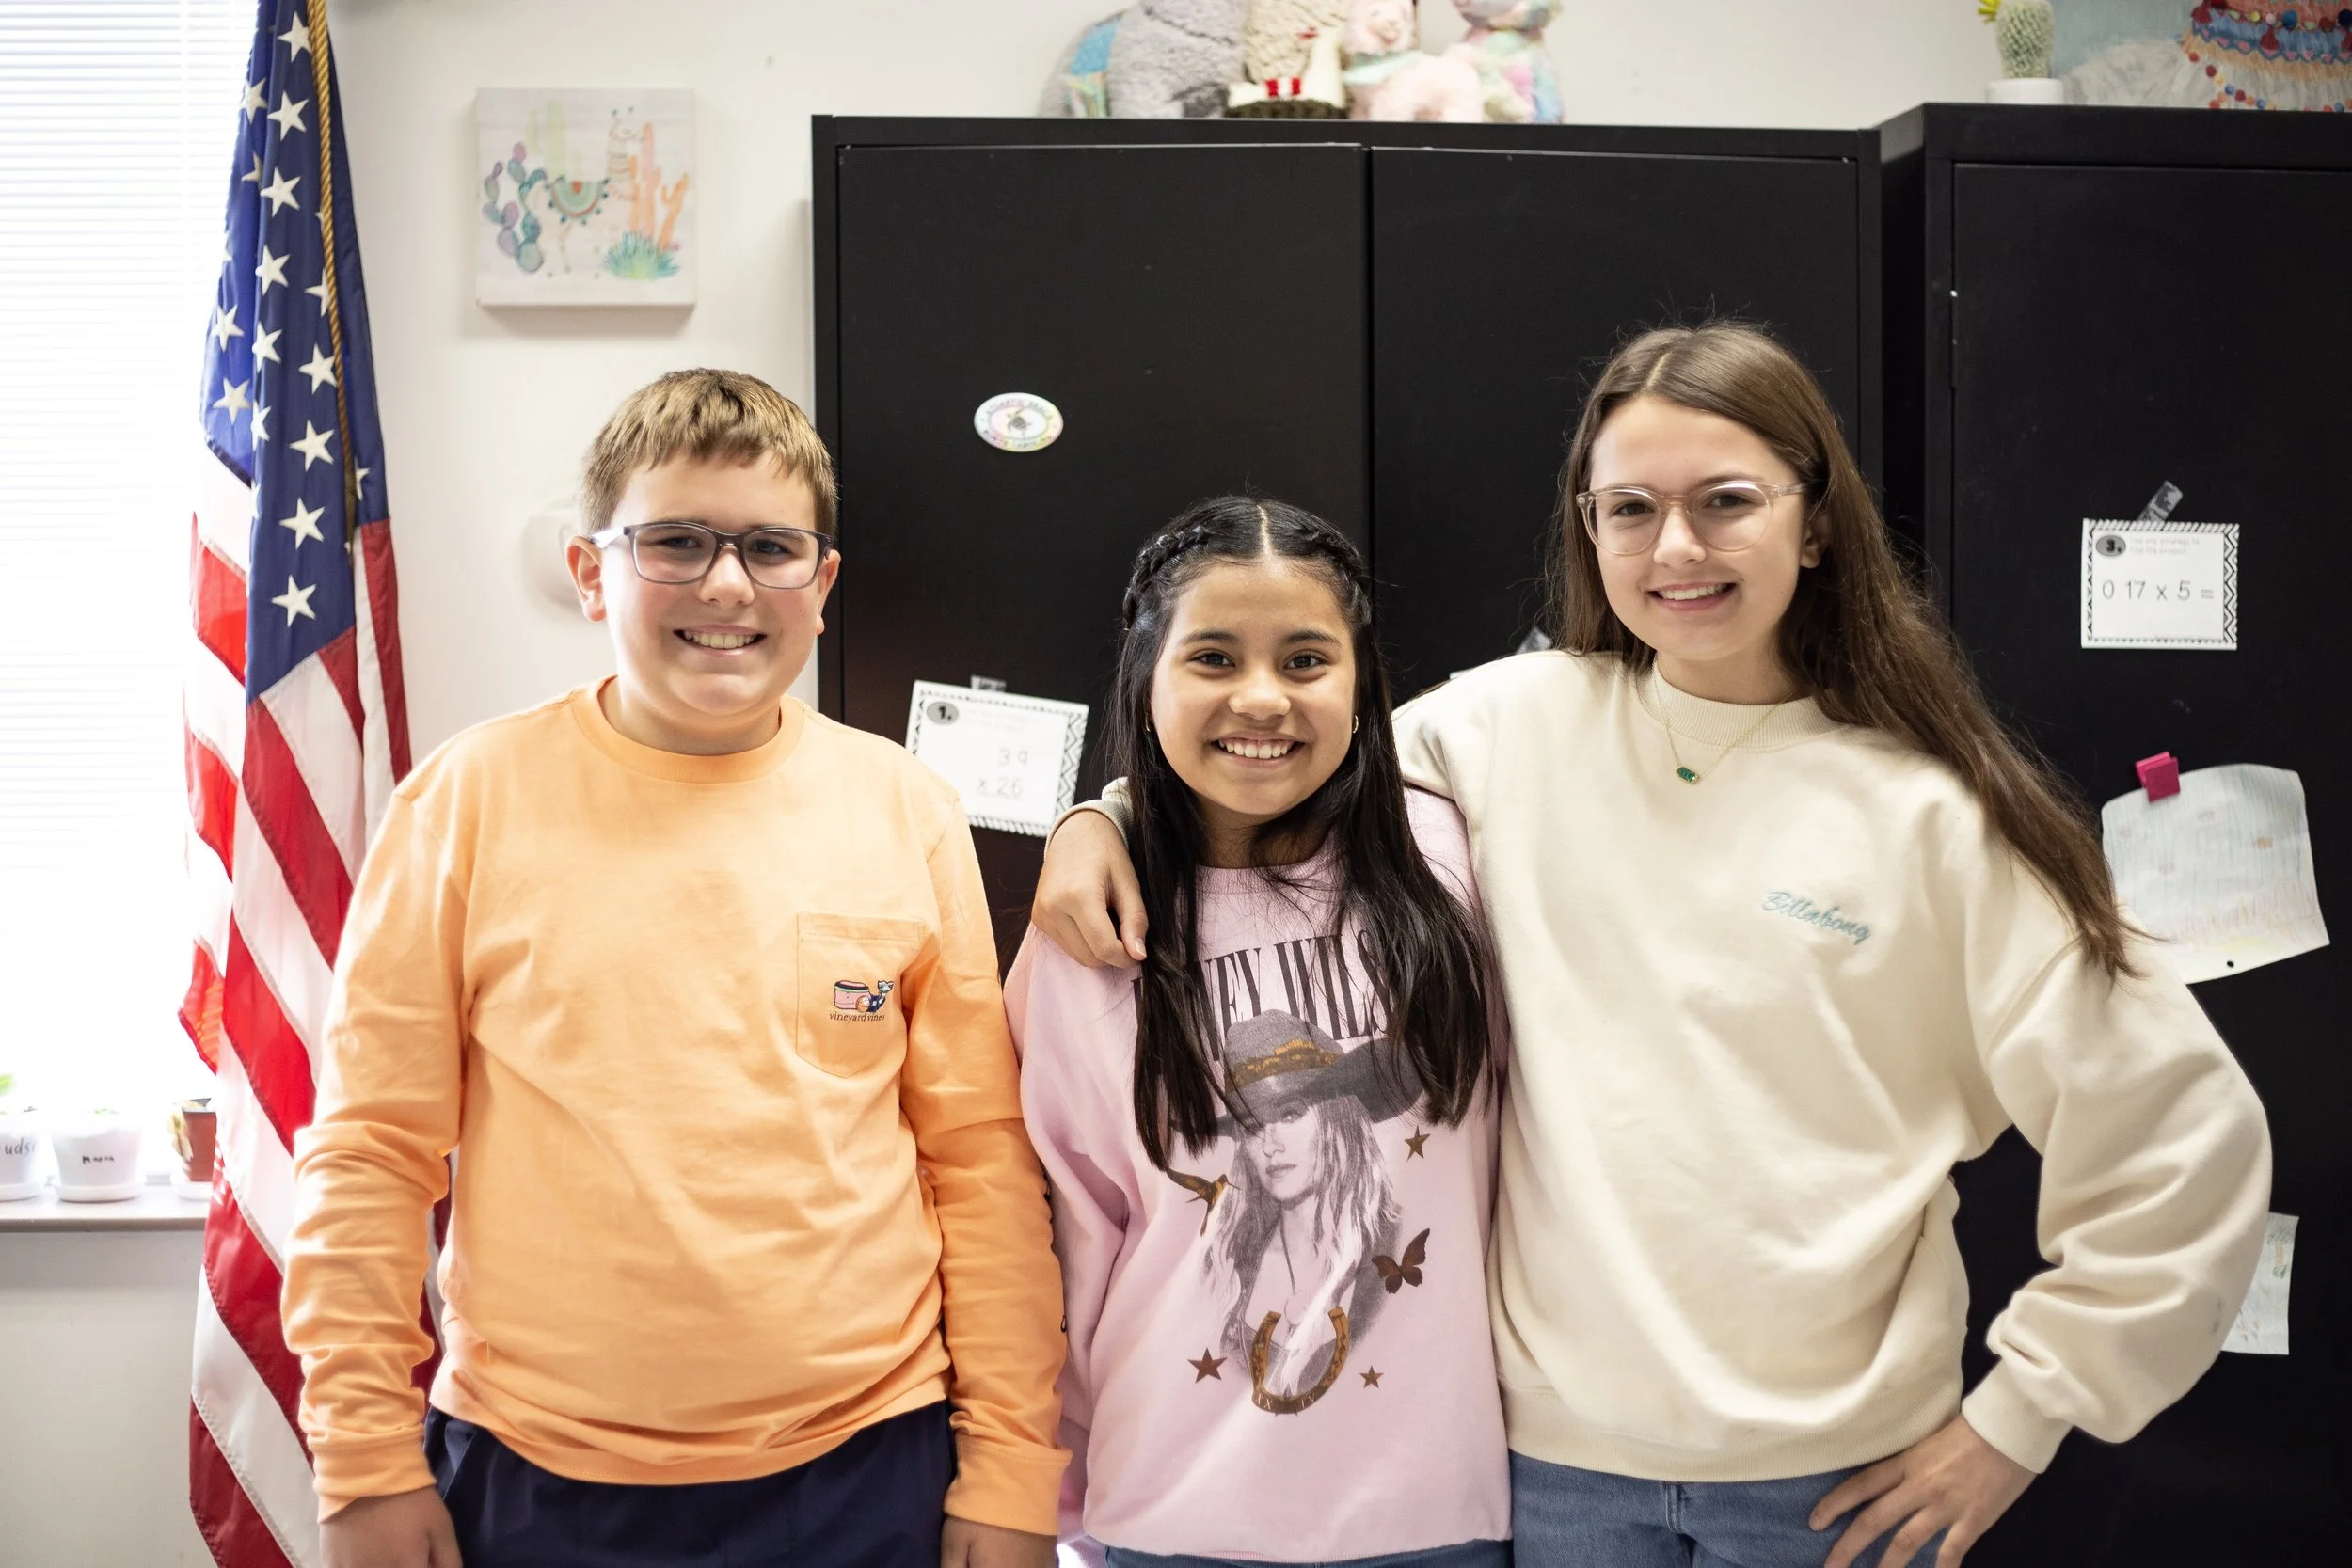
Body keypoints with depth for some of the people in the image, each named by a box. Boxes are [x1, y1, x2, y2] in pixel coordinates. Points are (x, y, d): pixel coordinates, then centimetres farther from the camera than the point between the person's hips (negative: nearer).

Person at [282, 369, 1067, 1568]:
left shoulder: (906, 812, -1)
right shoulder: (473, 799, -5)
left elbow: (981, 1153, 1)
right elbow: (371, 1151, -1)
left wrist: (1010, 1467, 1)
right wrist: (368, 1465, -1)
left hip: (866, 1466, 1)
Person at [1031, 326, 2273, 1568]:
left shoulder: (1933, 814, -7)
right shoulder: (1515, 723, -3)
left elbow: (2181, 1137, -3)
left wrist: (2017, 1418, -3)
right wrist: (1107, 816, -7)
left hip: (1835, 1467, -1)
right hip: (1558, 1445, 2)